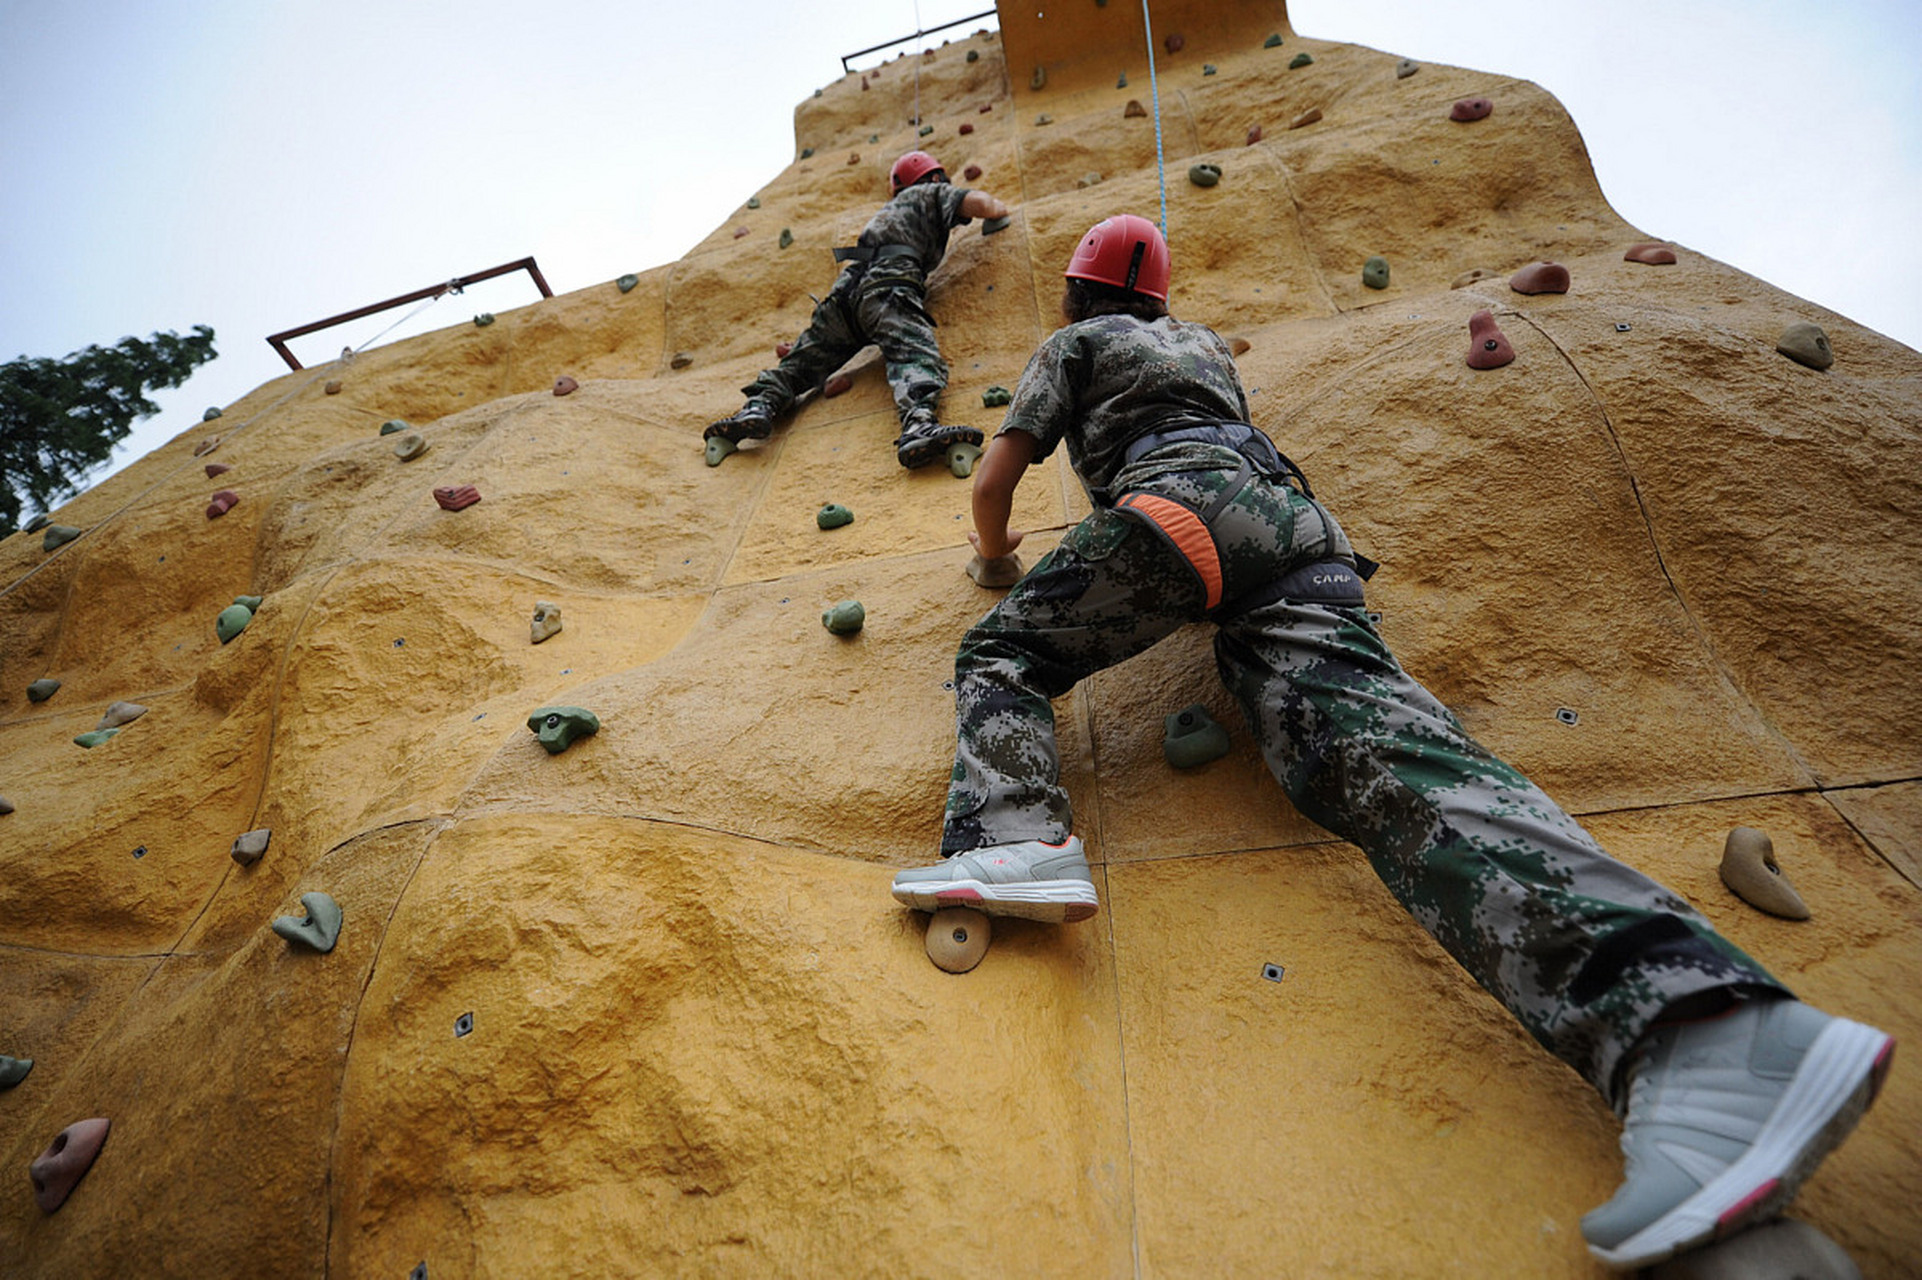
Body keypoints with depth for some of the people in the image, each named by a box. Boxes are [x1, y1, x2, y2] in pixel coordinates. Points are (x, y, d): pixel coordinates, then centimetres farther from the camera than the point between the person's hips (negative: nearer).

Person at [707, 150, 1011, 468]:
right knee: (920, 359, -28)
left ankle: (760, 406, -13)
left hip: (848, 287, 7)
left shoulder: (893, 206, 41)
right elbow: (978, 203, 8)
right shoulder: (934, 193, 24)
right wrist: (998, 208, 30)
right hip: (887, 286, -6)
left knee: (800, 363, 11)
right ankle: (919, 426, -55)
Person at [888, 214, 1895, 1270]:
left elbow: (995, 476, 19)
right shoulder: (1200, 340, 41)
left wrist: (993, 547, 38)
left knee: (998, 654, 8)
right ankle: (1689, 1026, -39)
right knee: (1383, 752, -19)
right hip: (1294, 520, 5)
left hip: (1183, 504, -5)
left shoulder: (1073, 344, 24)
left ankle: (1016, 842, -24)